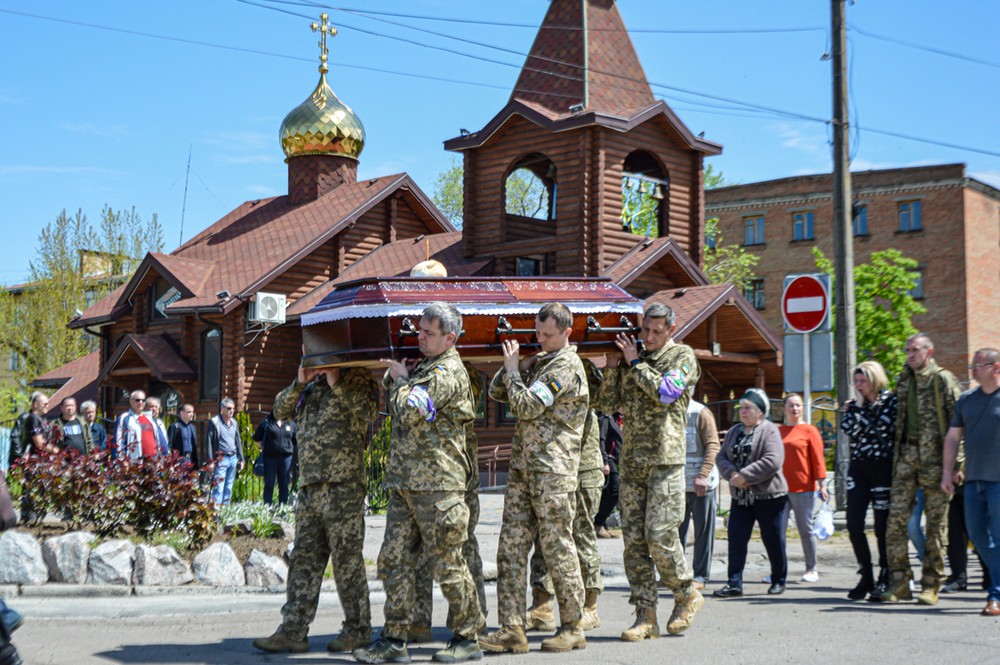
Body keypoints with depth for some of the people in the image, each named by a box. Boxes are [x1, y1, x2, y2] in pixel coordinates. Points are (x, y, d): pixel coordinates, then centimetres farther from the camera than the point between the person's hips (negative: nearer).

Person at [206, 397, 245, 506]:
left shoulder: (234, 423, 14)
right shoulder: (215, 422, -5)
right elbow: (209, 442, -7)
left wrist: (241, 459, 17)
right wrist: (211, 461, -12)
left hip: (233, 458, 6)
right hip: (221, 459, -6)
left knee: (229, 488, 9)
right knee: (218, 487, -10)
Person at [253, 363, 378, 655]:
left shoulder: (358, 378, 0)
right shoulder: (313, 384, 20)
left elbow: (368, 410, -19)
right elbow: (280, 411, 12)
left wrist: (337, 384, -17)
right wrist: (299, 383, -1)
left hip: (343, 486, -7)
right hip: (310, 486, 7)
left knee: (347, 560, -2)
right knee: (304, 559, 5)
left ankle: (357, 630, 8)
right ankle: (293, 631, 6)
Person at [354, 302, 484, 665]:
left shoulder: (448, 372, -11)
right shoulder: (423, 367, 19)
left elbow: (410, 411, -19)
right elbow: (395, 411, 30)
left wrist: (401, 380, -3)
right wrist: (394, 376, 15)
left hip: (437, 484, -9)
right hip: (404, 482, 9)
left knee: (447, 563, -1)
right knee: (393, 560, 6)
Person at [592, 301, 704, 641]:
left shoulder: (683, 356, 0)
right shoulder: (631, 358, 15)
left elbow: (665, 392, -16)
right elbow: (607, 404, 14)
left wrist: (635, 363, -8)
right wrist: (612, 367, 1)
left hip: (666, 459, -5)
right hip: (632, 460, 5)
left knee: (659, 535, -9)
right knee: (633, 537, 1)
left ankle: (687, 594, 14)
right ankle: (645, 615, 5)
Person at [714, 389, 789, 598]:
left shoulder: (769, 430, -8)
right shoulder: (734, 431, 13)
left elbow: (773, 461, -21)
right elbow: (721, 457, 8)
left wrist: (744, 476, -22)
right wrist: (732, 474, -13)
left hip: (768, 496, -5)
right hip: (740, 497, 5)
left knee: (773, 541, 5)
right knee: (736, 539, -3)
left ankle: (778, 581, 20)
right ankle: (734, 583, -1)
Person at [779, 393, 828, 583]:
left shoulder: (809, 430, 0)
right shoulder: (777, 431, 10)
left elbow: (818, 460, -3)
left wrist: (822, 485, -9)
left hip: (804, 489, -3)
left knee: (805, 530, 2)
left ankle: (812, 569, 13)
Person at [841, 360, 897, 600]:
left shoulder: (890, 400, -2)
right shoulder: (856, 404, 13)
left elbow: (881, 429, -14)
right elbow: (848, 429, -2)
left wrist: (860, 409, -6)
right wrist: (855, 407, -5)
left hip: (882, 467, -5)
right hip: (858, 468, 5)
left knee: (882, 526, 0)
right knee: (854, 524, -2)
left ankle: (884, 579, 11)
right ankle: (866, 577, 8)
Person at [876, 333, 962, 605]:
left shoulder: (943, 379, -3)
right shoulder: (903, 381, 15)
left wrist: (956, 461, -13)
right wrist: (896, 454, 15)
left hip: (934, 457, -5)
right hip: (906, 455, 5)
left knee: (936, 521, 1)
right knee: (896, 518, -1)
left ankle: (931, 585, 7)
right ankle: (900, 582, 6)